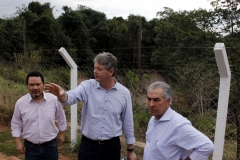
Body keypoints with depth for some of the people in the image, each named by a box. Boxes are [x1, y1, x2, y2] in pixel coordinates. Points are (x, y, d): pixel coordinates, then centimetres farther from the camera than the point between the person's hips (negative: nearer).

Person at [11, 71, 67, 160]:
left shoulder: (54, 100, -11)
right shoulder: (20, 103, -9)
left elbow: (61, 118, 4)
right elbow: (16, 124, 3)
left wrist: (61, 134, 9)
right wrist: (18, 142, 0)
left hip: (51, 145, 0)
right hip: (30, 147, 0)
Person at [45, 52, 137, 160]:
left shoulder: (124, 93, -6)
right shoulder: (88, 86, -7)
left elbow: (128, 122, 2)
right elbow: (72, 97, -26)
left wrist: (130, 150, 7)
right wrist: (62, 95, -49)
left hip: (112, 146, 0)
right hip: (88, 144, 0)